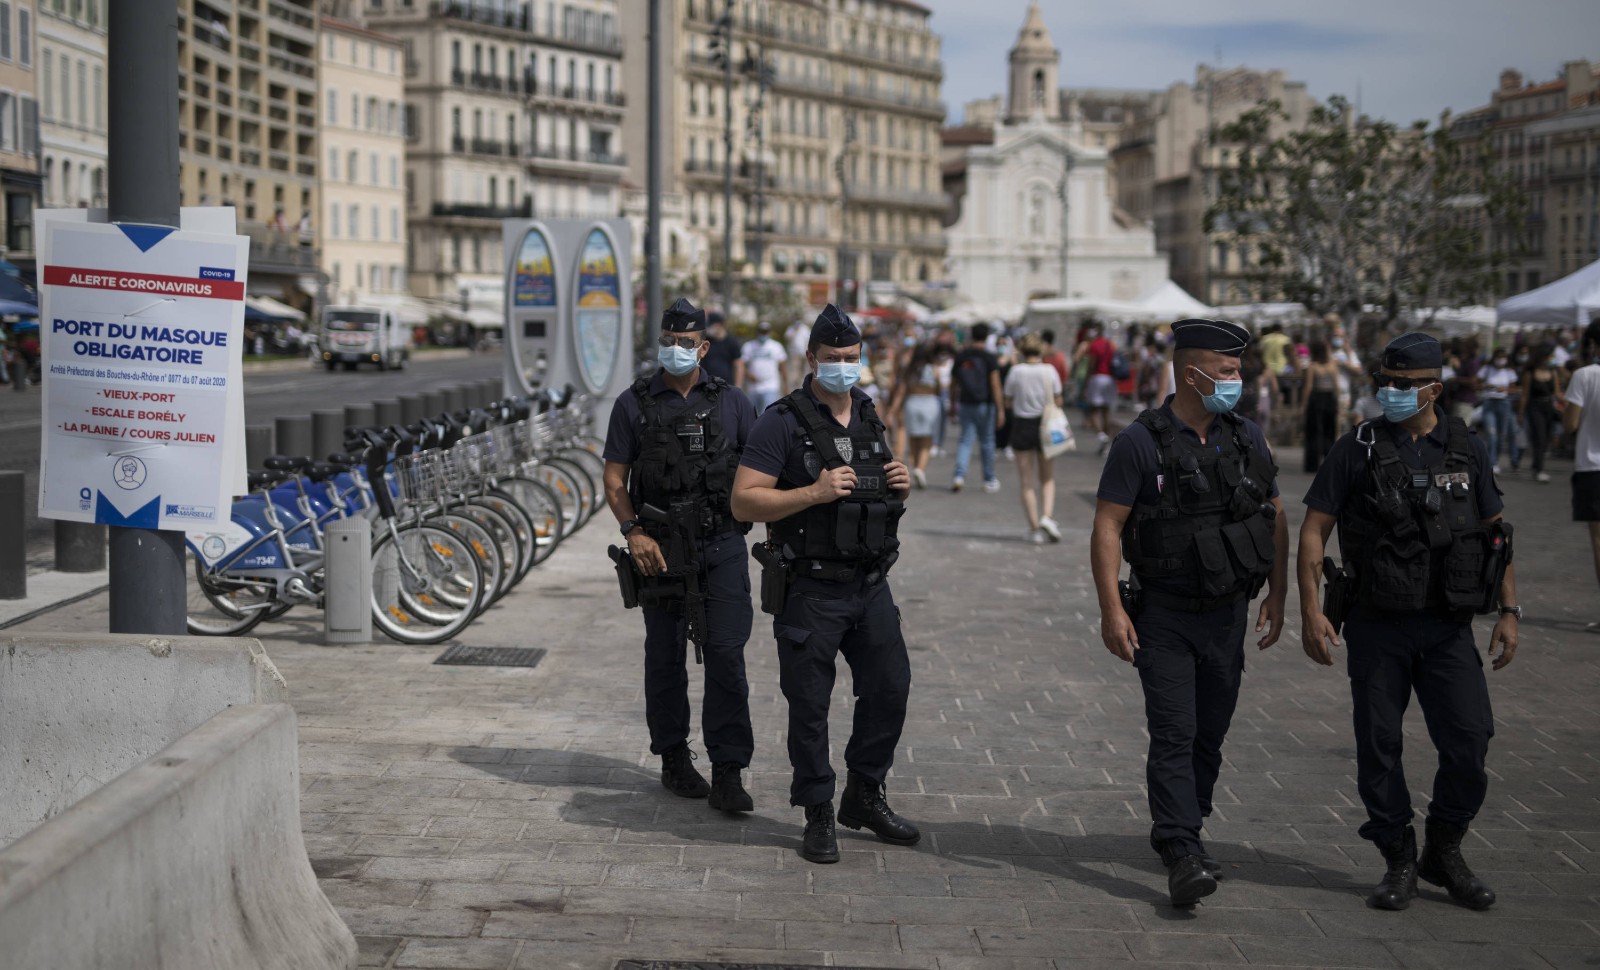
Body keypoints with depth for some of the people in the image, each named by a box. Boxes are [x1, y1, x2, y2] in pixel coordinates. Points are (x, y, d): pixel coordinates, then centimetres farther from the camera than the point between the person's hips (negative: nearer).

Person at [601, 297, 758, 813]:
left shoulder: (730, 401, 5)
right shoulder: (634, 404, 3)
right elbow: (614, 481, 2)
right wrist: (634, 532, -13)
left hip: (723, 546, 0)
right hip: (661, 549, 0)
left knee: (726, 654, -8)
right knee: (665, 658, 9)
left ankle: (728, 774, -6)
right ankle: (674, 760, 24)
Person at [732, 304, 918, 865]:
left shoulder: (870, 418, 11)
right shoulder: (782, 423, -10)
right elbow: (743, 502, -14)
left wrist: (902, 485, 0)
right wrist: (814, 493, -23)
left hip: (871, 585, 6)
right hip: (811, 591, -6)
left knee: (890, 688, 9)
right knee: (810, 707, 2)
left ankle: (864, 797, 27)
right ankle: (818, 816, 14)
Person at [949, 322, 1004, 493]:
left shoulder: (960, 357, 3)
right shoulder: (989, 358, -9)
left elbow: (953, 384, 10)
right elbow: (995, 385, -15)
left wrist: (952, 405, 22)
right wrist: (1000, 409, -15)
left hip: (965, 404, 3)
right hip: (985, 405, -3)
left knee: (965, 440, 6)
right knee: (986, 442, 9)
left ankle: (959, 475, -14)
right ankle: (989, 480, 19)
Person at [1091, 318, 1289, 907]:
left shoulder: (1247, 439, 6)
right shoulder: (1142, 442, -10)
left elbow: (1275, 520, 15)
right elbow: (1106, 528, -11)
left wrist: (1277, 595, 11)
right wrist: (1111, 610, -17)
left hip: (1228, 615, 5)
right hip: (1164, 616, -5)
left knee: (1210, 736, 11)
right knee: (1174, 736, -10)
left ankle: (1178, 833, 26)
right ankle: (1183, 856, -12)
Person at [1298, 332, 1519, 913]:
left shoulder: (1467, 449, 6)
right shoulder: (1357, 449, -1)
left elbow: (1495, 533, 12)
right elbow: (1313, 531, -1)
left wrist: (1509, 610, 6)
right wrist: (1311, 610, -10)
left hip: (1448, 627, 1)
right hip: (1376, 627, -1)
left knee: (1470, 740, -6)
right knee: (1379, 748, 2)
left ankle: (1444, 852, 15)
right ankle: (1399, 864, 17)